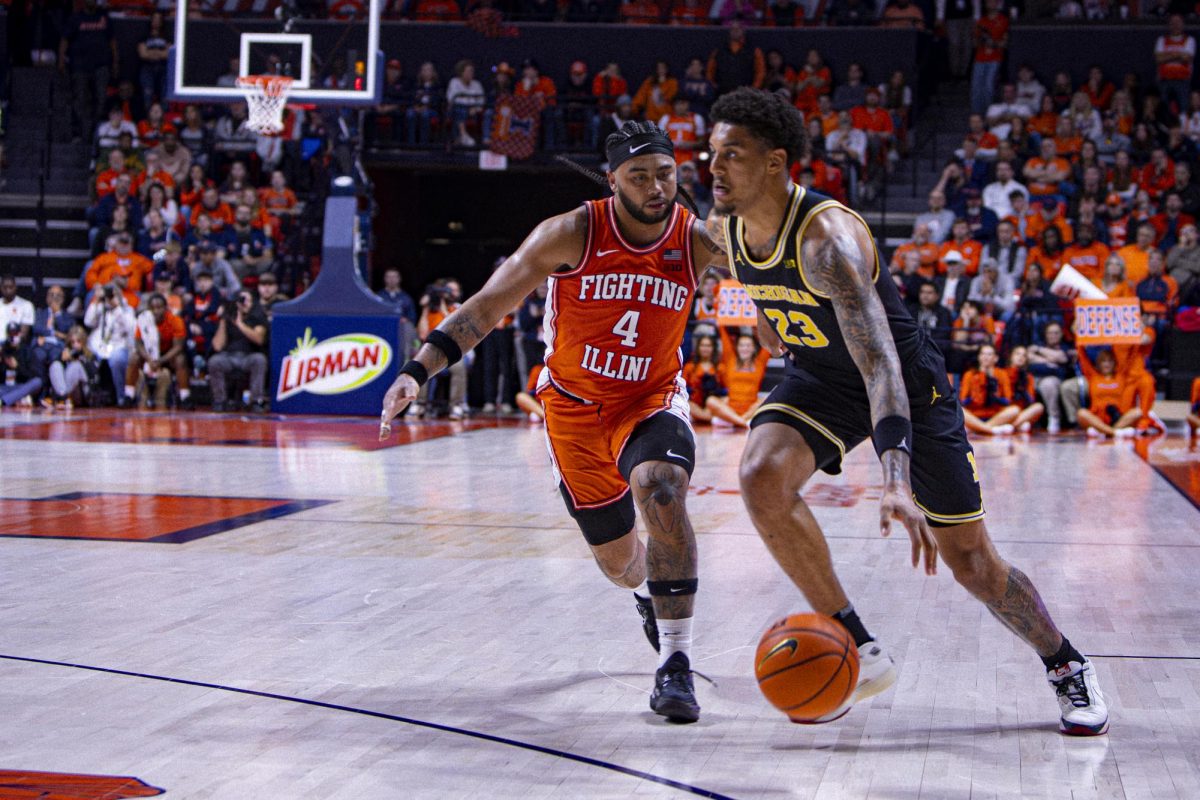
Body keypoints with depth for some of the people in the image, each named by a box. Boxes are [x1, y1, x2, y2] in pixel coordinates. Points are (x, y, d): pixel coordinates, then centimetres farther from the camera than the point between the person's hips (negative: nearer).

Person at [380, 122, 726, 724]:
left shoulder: (698, 242, -16)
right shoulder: (572, 235, -19)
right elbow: (488, 305, -17)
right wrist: (417, 370, -25)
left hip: (652, 400, -1)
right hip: (574, 406, 1)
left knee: (662, 488, -34)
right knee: (616, 560, 11)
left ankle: (675, 664, -27)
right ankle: (650, 596, 53)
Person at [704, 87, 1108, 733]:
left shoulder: (827, 236, -34)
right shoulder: (726, 230, -11)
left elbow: (879, 360, -45)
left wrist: (896, 480, -56)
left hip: (907, 381, -5)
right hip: (818, 378, 5)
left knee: (969, 562, 0)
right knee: (761, 476, -26)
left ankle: (1066, 666, 29)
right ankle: (857, 652, -14)